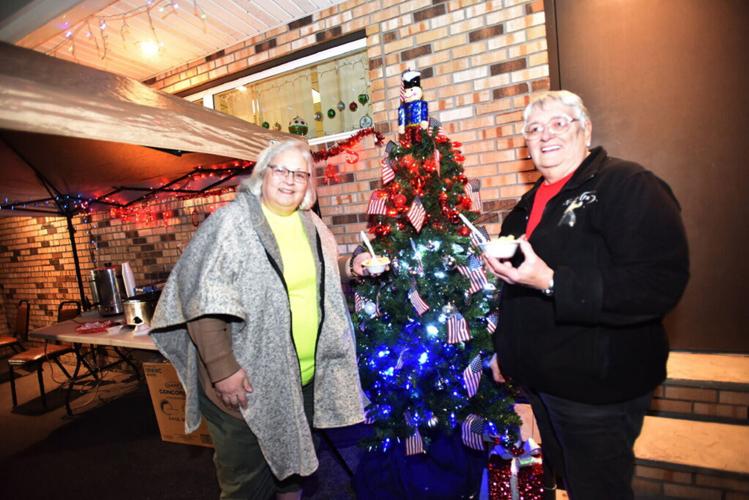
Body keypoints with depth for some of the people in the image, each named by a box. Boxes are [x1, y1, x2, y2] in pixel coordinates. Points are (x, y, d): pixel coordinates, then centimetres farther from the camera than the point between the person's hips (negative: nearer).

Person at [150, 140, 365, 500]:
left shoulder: (312, 226, 6)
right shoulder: (233, 221, -13)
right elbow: (203, 301, -18)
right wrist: (223, 369, -22)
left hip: (306, 378, 6)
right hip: (248, 382, -5)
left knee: (294, 466, 26)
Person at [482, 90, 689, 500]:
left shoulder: (628, 185, -13)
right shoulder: (531, 203, 11)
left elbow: (660, 282, -25)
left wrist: (552, 282, -32)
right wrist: (503, 348, 19)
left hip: (597, 388, -7)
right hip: (539, 382, 8)